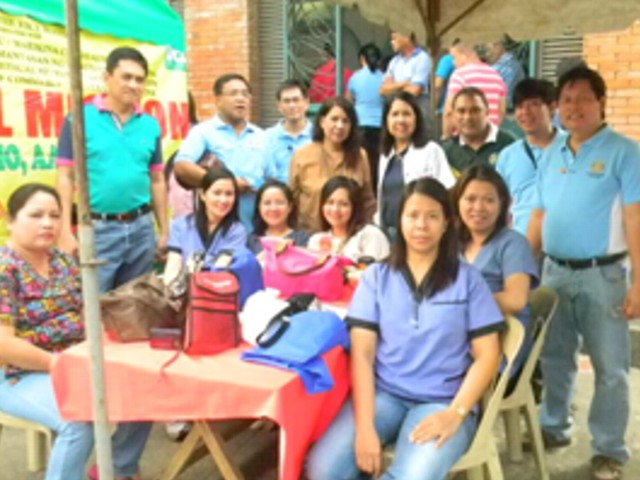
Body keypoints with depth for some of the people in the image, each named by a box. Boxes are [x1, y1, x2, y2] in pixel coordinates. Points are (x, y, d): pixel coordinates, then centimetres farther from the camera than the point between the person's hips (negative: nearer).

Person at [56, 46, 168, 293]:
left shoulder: (150, 125, 8)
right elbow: (65, 177, -4)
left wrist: (164, 231, 11)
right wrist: (66, 232, -10)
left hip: (142, 228, 4)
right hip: (98, 229, -4)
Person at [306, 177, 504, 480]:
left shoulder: (467, 279, 5)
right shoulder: (376, 277, 7)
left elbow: (487, 356, 2)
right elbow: (361, 353, -1)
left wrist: (455, 413, -13)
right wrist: (364, 425, -13)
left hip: (442, 401, -1)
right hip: (383, 394, 2)